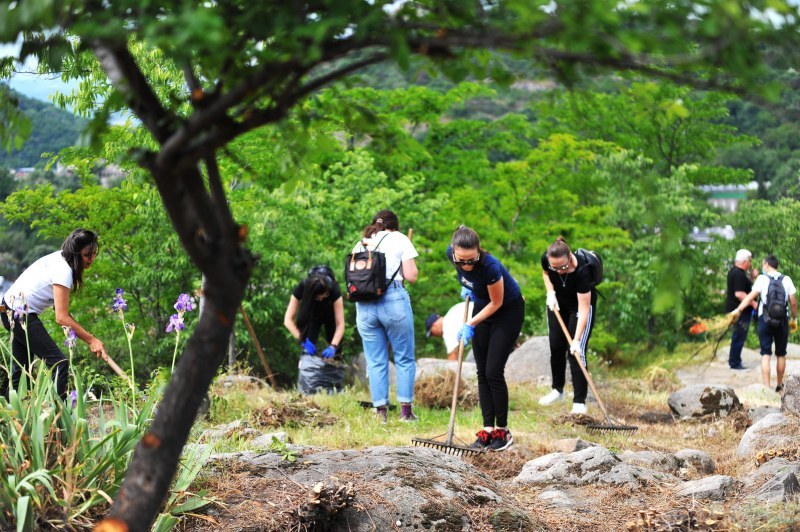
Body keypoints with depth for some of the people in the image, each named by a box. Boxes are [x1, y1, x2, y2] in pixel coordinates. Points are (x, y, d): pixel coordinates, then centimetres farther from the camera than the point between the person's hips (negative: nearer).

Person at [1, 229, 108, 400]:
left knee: (21, 367, 15)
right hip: (21, 315, -10)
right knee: (59, 363, -15)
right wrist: (91, 340, -28)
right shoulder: (63, 271, -24)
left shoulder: (59, 257, 4)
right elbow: (61, 317, -28)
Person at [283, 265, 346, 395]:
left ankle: (335, 388, -3)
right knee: (308, 350, -19)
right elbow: (288, 320, -30)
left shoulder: (334, 290, -36)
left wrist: (333, 346, -46)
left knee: (335, 355, -10)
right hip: (312, 315, 0)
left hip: (330, 315, 0)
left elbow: (340, 324, -34)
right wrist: (302, 339, -40)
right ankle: (306, 391, -23)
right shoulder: (301, 289, -34)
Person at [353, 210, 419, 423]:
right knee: (405, 359, 6)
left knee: (375, 361, 8)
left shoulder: (360, 244, 19)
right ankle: (406, 409, 3)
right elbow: (411, 276, 0)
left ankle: (381, 411, 7)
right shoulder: (399, 239, 7)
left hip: (364, 304, 4)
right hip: (394, 299, -4)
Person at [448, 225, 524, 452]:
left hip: (508, 312, -6)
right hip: (482, 308, 6)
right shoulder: (452, 255, -20)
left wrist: (470, 325, -20)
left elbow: (496, 303, -22)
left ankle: (503, 431, 2)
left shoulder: (489, 266, -37)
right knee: (482, 373, 3)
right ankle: (488, 429, 7)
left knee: (493, 372, -10)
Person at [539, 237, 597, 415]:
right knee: (556, 346, 10)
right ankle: (557, 390, 30)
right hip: (558, 303, 5)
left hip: (580, 304, -5)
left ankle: (579, 402, -9)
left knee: (576, 351, -12)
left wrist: (577, 340, -40)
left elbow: (583, 310, -36)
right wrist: (550, 292, -16)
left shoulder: (582, 271, -39)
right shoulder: (546, 259, -26)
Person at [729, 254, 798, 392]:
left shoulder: (762, 279, -4)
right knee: (781, 355, 15)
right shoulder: (786, 280, 3)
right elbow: (793, 302, 1)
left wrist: (738, 310, -15)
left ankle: (767, 387, -10)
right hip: (782, 321, 2)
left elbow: (751, 296, -15)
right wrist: (794, 319, 13)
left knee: (766, 355, 0)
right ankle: (779, 386, 26)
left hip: (765, 320, -2)